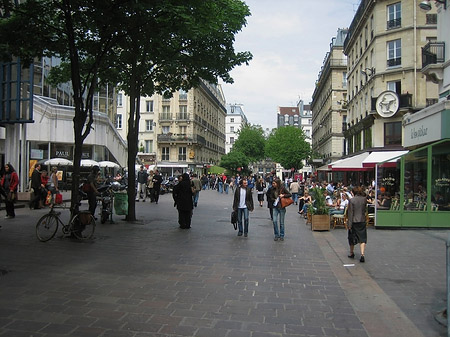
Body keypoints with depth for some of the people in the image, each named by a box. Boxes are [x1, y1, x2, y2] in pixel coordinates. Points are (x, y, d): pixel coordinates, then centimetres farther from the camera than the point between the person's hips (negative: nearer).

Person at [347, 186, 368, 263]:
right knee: (362, 238, 4)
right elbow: (365, 209, 8)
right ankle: (362, 254, -9)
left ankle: (352, 253, 29)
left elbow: (350, 213, -11)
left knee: (352, 237, 15)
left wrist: (349, 224, -8)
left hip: (354, 221, -2)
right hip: (362, 221, 2)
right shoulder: (364, 199, -3)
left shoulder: (351, 200, -12)